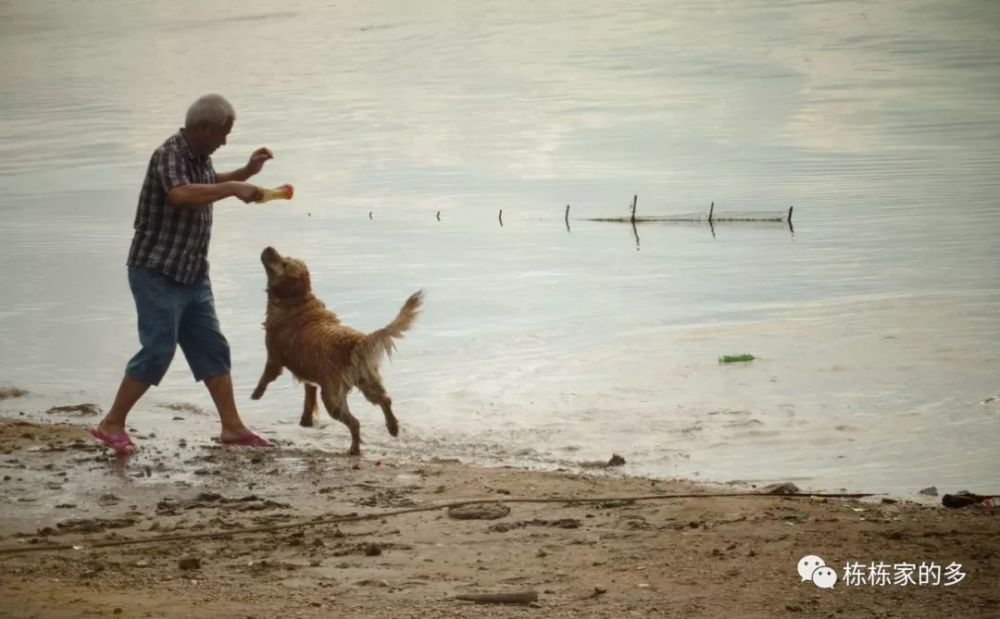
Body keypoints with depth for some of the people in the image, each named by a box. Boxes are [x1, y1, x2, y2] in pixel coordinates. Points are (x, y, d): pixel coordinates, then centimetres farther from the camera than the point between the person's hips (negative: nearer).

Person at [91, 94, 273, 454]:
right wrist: (232, 189, -34)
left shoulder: (200, 156, 9)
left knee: (212, 348, 8)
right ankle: (111, 424, 2)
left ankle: (232, 427, 12)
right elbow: (180, 194, -38)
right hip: (157, 272, -9)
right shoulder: (170, 155, -18)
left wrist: (246, 172, 19)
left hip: (192, 274, 9)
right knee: (158, 350, -8)